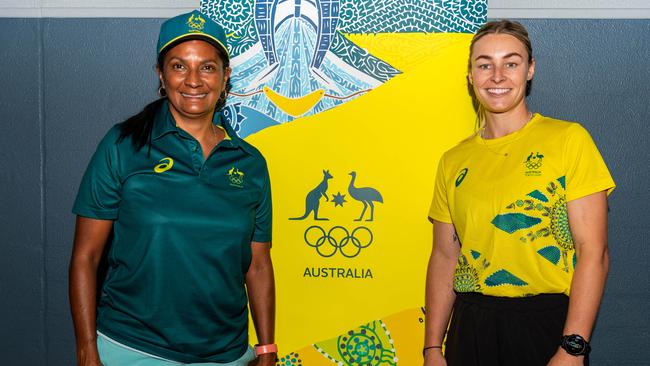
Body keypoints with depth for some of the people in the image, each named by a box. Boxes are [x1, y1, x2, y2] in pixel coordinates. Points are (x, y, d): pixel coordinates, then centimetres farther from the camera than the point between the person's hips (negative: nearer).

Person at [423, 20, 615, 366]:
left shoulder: (568, 139, -5)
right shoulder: (453, 161, 7)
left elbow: (593, 251, -10)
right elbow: (445, 256, 10)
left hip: (547, 323, -3)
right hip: (470, 327, 4)